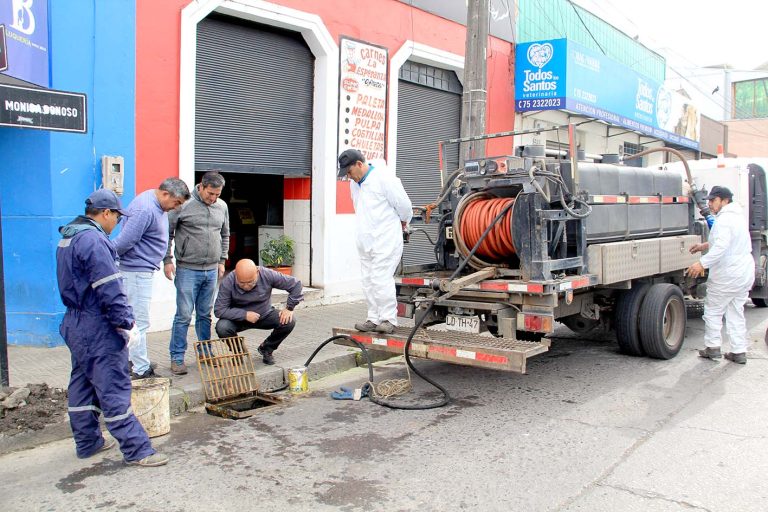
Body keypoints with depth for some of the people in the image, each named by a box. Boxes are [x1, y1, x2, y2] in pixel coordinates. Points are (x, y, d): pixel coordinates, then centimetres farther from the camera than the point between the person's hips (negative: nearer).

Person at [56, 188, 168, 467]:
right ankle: (136, 449, -1)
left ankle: (87, 442, 29)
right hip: (98, 329, -10)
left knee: (82, 384, 17)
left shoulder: (67, 238, 13)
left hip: (76, 326, 10)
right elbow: (110, 290, -22)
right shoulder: (92, 240, -19)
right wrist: (126, 324, -17)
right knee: (114, 389, -6)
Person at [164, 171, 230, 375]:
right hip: (187, 269, -5)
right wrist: (168, 260, -8)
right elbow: (167, 233, -4)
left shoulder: (222, 207, 8)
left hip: (211, 270, 5)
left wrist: (222, 261, 15)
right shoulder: (184, 204, -9)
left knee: (205, 315, 13)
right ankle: (177, 358, 6)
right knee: (183, 315, -3)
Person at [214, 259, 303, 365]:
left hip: (265, 315, 1)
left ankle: (266, 349, 6)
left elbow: (295, 284, -13)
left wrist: (289, 308, -16)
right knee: (221, 328, -31)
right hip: (239, 319, -1)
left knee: (289, 322, -23)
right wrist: (244, 314, -31)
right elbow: (219, 310, -26)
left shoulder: (267, 275, -23)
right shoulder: (228, 282, -25)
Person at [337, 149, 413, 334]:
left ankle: (388, 319, 2)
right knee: (368, 281, 10)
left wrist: (403, 221, 7)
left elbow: (403, 204, -10)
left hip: (385, 240, -8)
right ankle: (374, 318, 18)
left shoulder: (384, 177, -15)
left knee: (381, 280, -9)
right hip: (365, 240, 8)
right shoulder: (354, 183, 11)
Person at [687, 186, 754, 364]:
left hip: (727, 275, -9)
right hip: (745, 271, 9)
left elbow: (722, 246, -31)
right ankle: (739, 352, 16)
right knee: (736, 313, 14)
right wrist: (706, 245, 29)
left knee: (713, 311, 5)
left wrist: (703, 263, -33)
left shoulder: (723, 219, -18)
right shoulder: (738, 216, 14)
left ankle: (713, 347, 12)